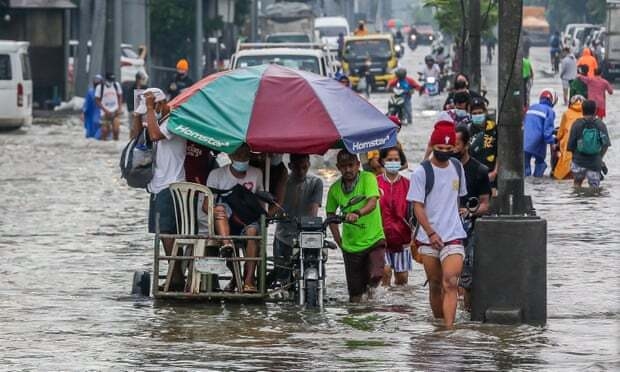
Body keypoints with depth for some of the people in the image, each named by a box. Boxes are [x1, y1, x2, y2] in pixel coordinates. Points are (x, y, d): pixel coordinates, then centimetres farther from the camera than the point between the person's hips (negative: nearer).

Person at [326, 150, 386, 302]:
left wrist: (357, 213, -41)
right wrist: (338, 239, 9)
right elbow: (330, 213, 16)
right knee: (355, 296, 2)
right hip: (351, 245, 3)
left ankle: (371, 284, 4)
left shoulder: (368, 179, -7)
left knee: (376, 275, -27)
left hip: (374, 239, -3)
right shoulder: (335, 189, 2)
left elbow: (372, 202, -23)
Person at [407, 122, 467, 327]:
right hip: (429, 237, -1)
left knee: (450, 283, -15)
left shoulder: (457, 167, 8)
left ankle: (449, 327, -24)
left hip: (453, 235, 1)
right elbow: (417, 206, -7)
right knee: (435, 284, 9)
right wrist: (431, 233, -15)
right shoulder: (421, 172, -5)